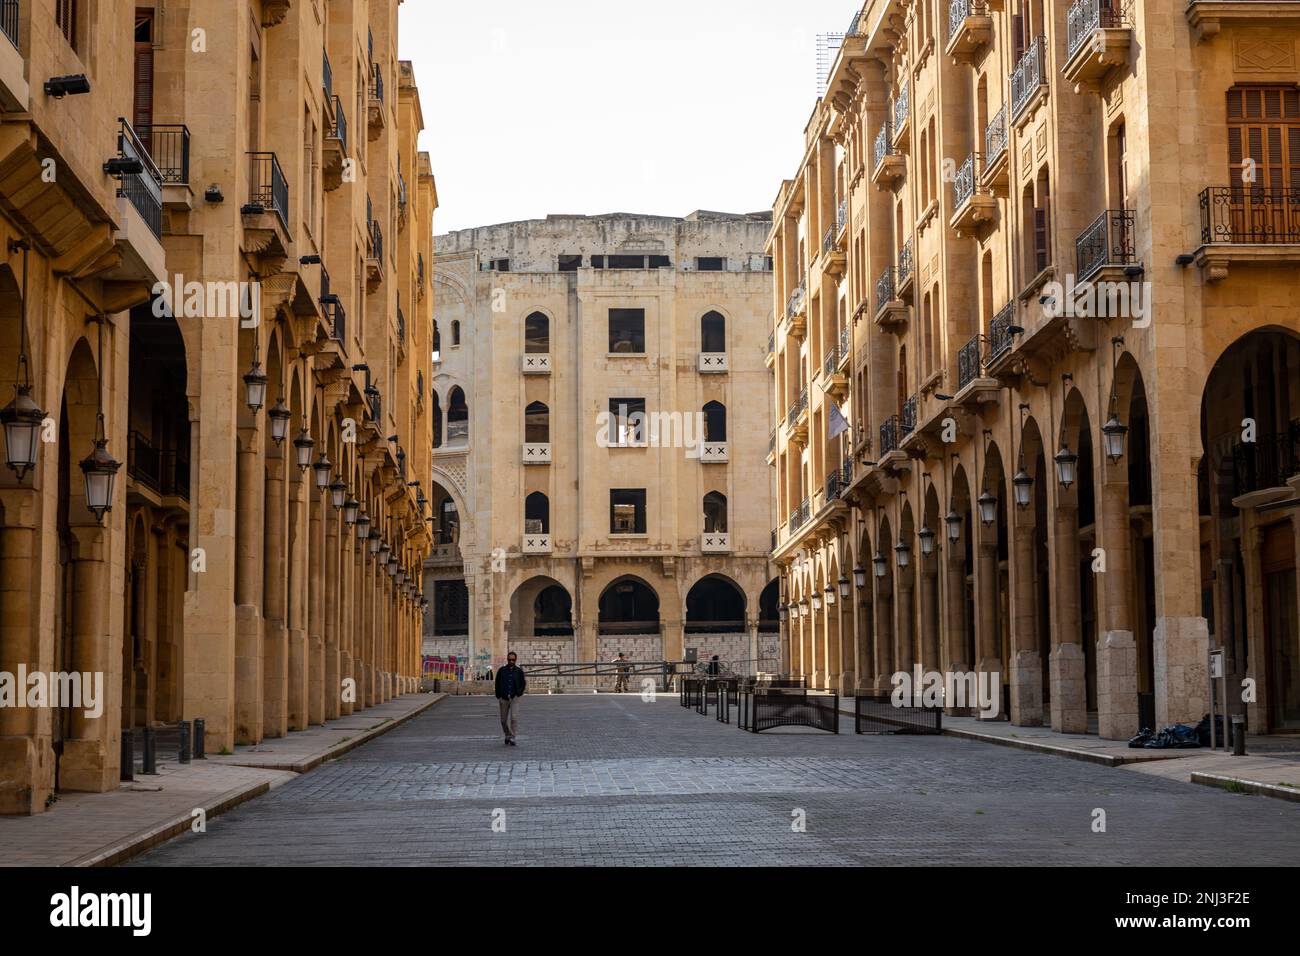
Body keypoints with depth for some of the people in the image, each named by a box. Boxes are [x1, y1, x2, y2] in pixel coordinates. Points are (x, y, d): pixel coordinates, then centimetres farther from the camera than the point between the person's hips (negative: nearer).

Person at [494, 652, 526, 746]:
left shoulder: (519, 671, 4)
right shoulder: (502, 671, 4)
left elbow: (523, 684, 10)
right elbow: (497, 684, 6)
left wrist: (519, 694, -3)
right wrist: (498, 697, 0)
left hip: (515, 697, -2)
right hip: (504, 698, 2)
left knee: (514, 717, -16)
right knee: (504, 720, 8)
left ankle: (512, 738, -16)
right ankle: (507, 735, 30)